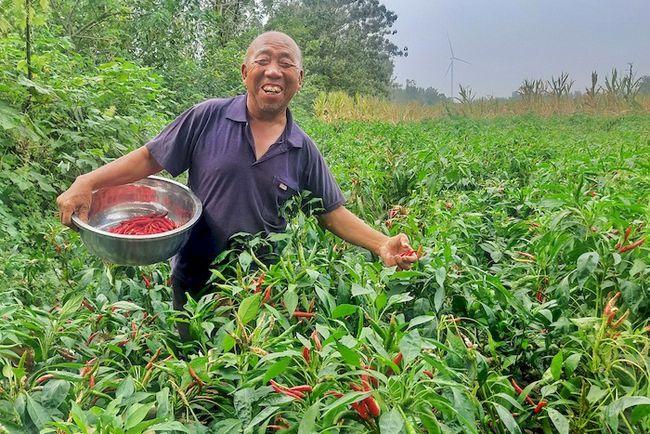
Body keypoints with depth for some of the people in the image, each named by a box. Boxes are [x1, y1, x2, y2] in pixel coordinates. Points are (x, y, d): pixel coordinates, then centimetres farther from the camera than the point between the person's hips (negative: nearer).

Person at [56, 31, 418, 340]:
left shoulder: (304, 151, -3)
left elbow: (332, 213, 2)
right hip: (194, 284, -1)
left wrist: (382, 245, -11)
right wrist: (87, 183, -15)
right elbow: (150, 158, -4)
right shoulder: (208, 117, -9)